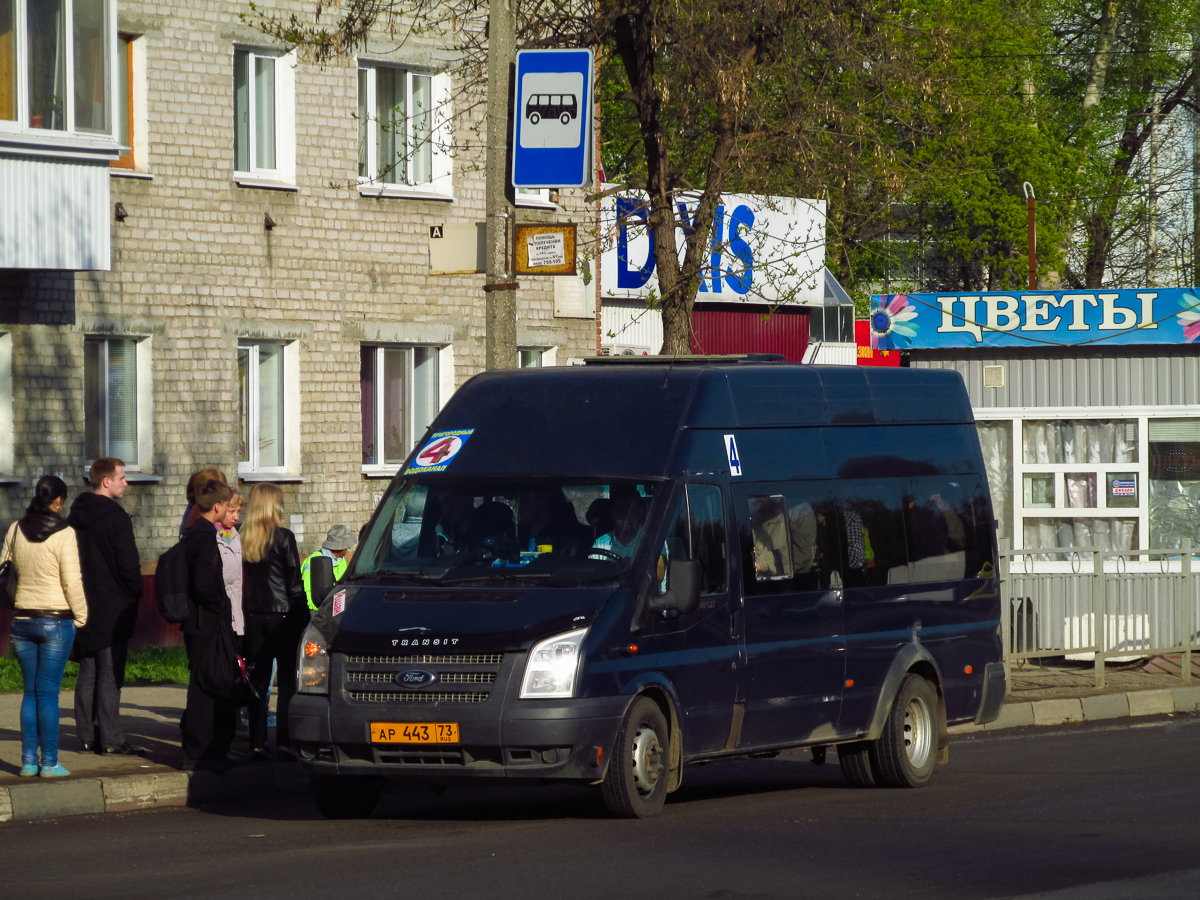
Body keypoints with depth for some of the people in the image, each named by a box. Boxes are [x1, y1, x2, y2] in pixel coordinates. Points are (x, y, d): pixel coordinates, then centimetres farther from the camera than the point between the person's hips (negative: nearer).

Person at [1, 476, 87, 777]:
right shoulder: (63, 534, -13)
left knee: (31, 691, 12)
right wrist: (80, 617, 0)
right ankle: (50, 763, 1)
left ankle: (29, 761, 11)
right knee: (48, 693, -1)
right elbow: (72, 582, -12)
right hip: (56, 620, -5)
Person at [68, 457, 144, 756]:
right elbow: (129, 566, -16)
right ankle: (111, 739, -6)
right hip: (114, 608, -7)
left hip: (84, 606, 7)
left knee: (88, 673, 11)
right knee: (110, 675, -5)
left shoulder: (75, 518, 9)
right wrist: (135, 596, 0)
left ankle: (87, 736, 12)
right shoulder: (116, 519, -14)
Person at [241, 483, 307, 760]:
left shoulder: (244, 540, 1)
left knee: (258, 678, 8)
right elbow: (295, 583, -8)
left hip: (254, 616, 4)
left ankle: (257, 742, 6)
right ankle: (284, 740, -5)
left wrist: (244, 613, 12)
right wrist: (304, 615, 1)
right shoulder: (283, 538, -10)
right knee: (288, 679, 2)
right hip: (282, 614, -4)